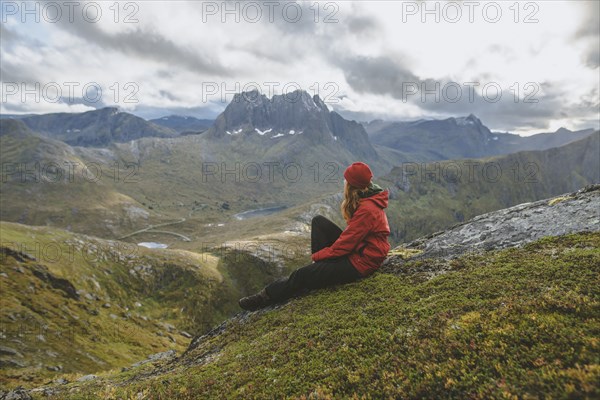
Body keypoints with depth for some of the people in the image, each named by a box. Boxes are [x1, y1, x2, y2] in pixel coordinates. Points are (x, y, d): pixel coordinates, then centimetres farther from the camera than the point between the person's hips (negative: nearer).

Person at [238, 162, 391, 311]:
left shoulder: (366, 210, -27)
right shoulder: (366, 200, 3)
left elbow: (346, 244, -24)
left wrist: (317, 256, -10)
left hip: (360, 262, -9)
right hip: (355, 247, 9)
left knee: (303, 274, -12)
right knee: (318, 221, 3)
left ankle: (265, 297, 5)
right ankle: (318, 268, 4)